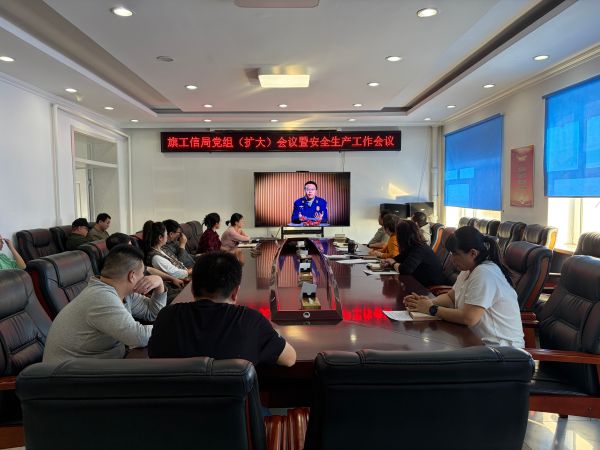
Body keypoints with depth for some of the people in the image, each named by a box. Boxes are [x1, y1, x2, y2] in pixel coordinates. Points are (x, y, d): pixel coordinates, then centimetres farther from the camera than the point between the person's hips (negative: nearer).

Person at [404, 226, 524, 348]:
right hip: (480, 339, 8)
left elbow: (468, 318, -27)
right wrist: (428, 302, -6)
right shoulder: (469, 270, 6)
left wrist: (432, 309, -16)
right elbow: (450, 297, 14)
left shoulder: (484, 273, -22)